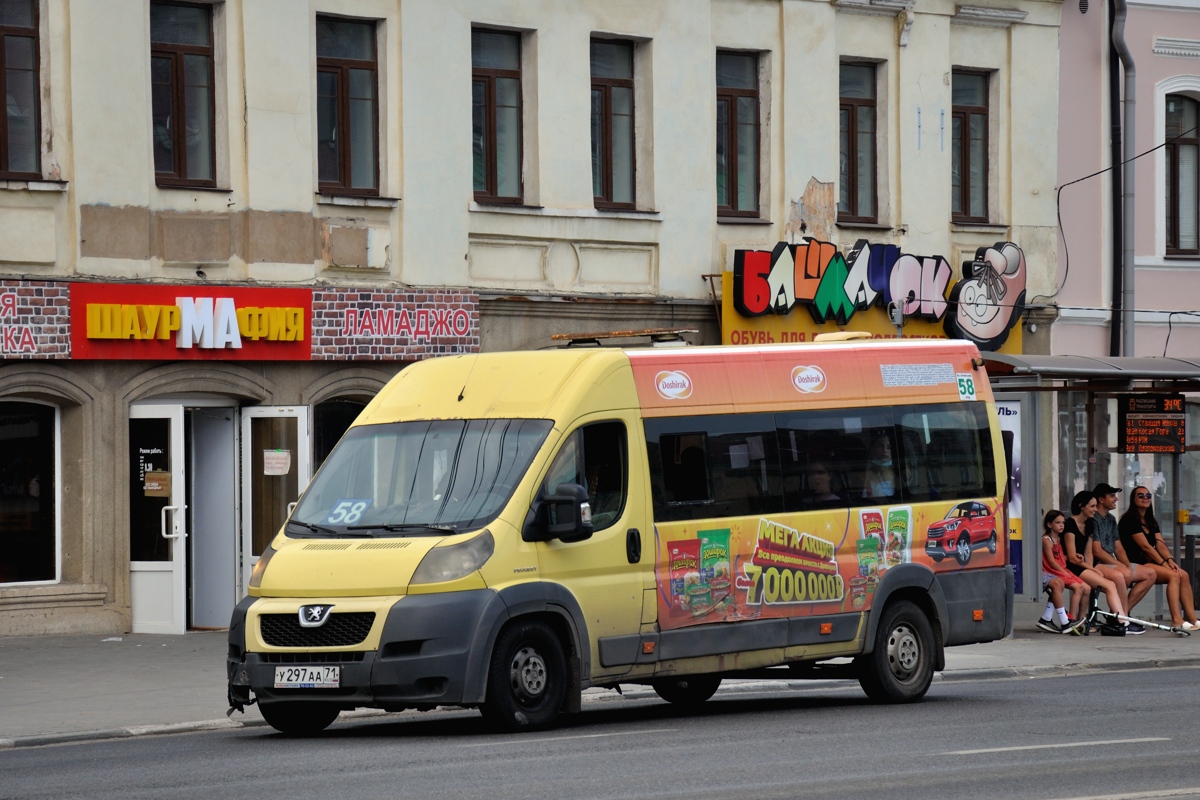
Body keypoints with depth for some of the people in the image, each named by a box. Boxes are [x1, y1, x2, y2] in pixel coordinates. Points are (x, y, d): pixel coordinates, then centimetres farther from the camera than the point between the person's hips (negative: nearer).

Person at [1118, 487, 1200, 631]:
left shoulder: (1151, 522, 19)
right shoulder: (1129, 520, -8)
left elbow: (1160, 544, 6)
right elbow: (1145, 546, -15)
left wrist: (1169, 560, -13)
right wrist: (1163, 563, -18)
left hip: (1150, 562, 9)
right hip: (1134, 564, -9)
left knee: (1184, 575, -9)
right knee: (1173, 575, -25)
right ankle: (1176, 620, -31)